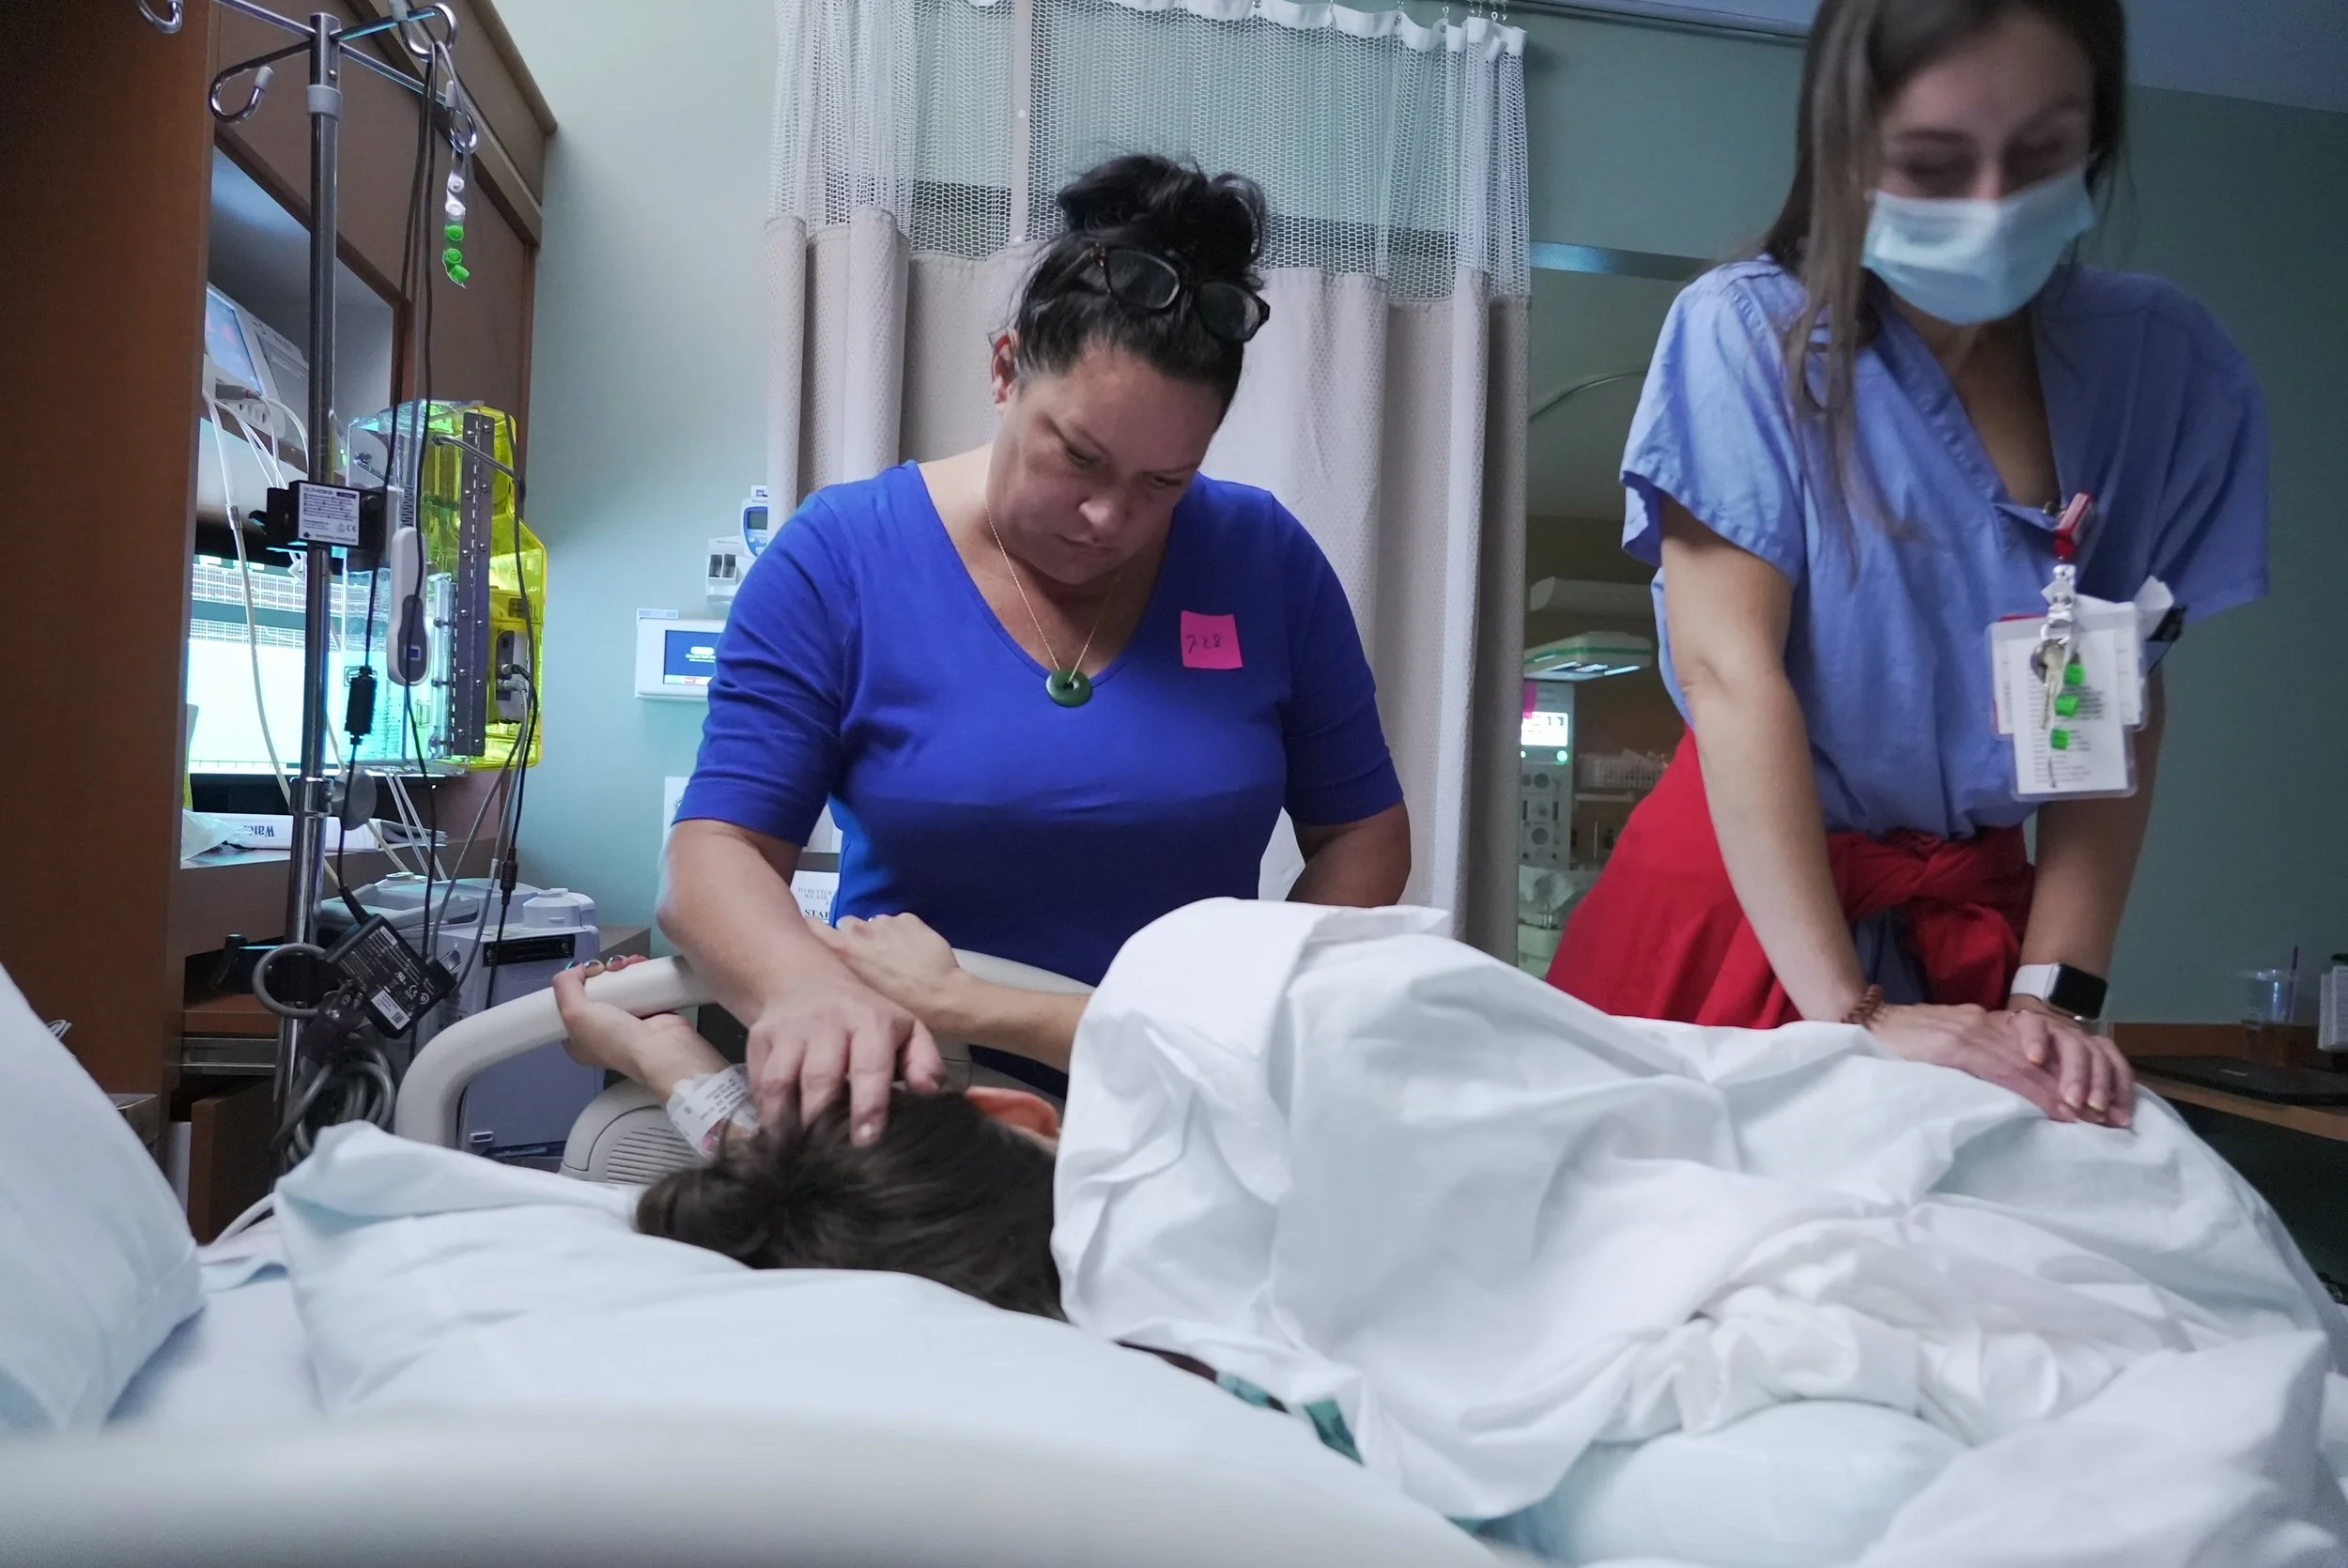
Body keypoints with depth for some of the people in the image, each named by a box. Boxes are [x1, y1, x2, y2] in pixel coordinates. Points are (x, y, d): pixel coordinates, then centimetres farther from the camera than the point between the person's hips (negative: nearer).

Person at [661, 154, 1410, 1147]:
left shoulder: (1265, 562, -1)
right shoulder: (836, 561, -6)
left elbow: (1363, 833, 6)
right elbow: (713, 857, -10)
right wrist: (806, 988, -32)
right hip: (910, 1096, 0)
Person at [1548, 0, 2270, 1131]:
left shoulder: (2164, 366, -3)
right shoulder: (1745, 335, -12)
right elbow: (1729, 671, -20)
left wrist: (2053, 994, -12)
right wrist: (1848, 1012, -26)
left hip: (1977, 906, 3)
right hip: (1738, 893, -2)